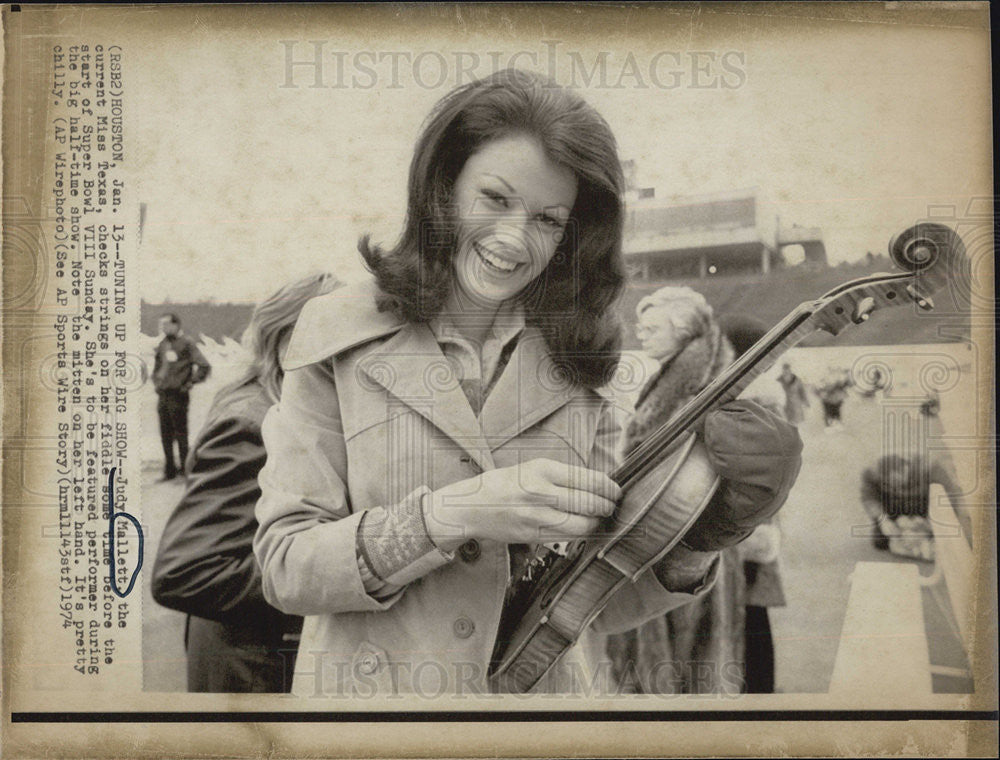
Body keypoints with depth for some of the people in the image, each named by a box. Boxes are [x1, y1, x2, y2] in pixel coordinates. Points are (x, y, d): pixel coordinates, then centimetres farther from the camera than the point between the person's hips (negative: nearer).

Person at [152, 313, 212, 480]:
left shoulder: (186, 343, -9)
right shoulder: (163, 344, 13)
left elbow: (204, 366, -13)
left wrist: (190, 383, -11)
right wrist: (156, 381, 17)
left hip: (178, 395, -7)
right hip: (163, 395, 7)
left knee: (180, 433, -1)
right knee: (165, 435, 9)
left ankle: (185, 468, 8)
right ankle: (169, 469, 18)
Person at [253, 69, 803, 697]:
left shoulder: (575, 362, -3)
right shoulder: (338, 337, -9)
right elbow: (285, 567, -14)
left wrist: (687, 554, -21)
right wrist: (449, 515, -26)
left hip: (540, 691, 2)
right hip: (371, 691, -2)